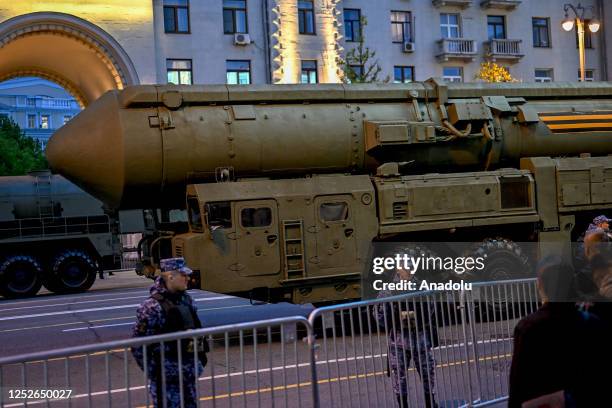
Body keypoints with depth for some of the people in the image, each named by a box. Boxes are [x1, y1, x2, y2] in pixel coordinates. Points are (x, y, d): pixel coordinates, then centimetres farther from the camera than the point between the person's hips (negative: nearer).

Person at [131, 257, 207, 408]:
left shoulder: (186, 299, 6)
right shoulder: (152, 307, -17)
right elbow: (138, 346, -15)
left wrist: (200, 358, 14)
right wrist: (153, 372, -12)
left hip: (189, 375, 7)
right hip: (166, 378, -7)